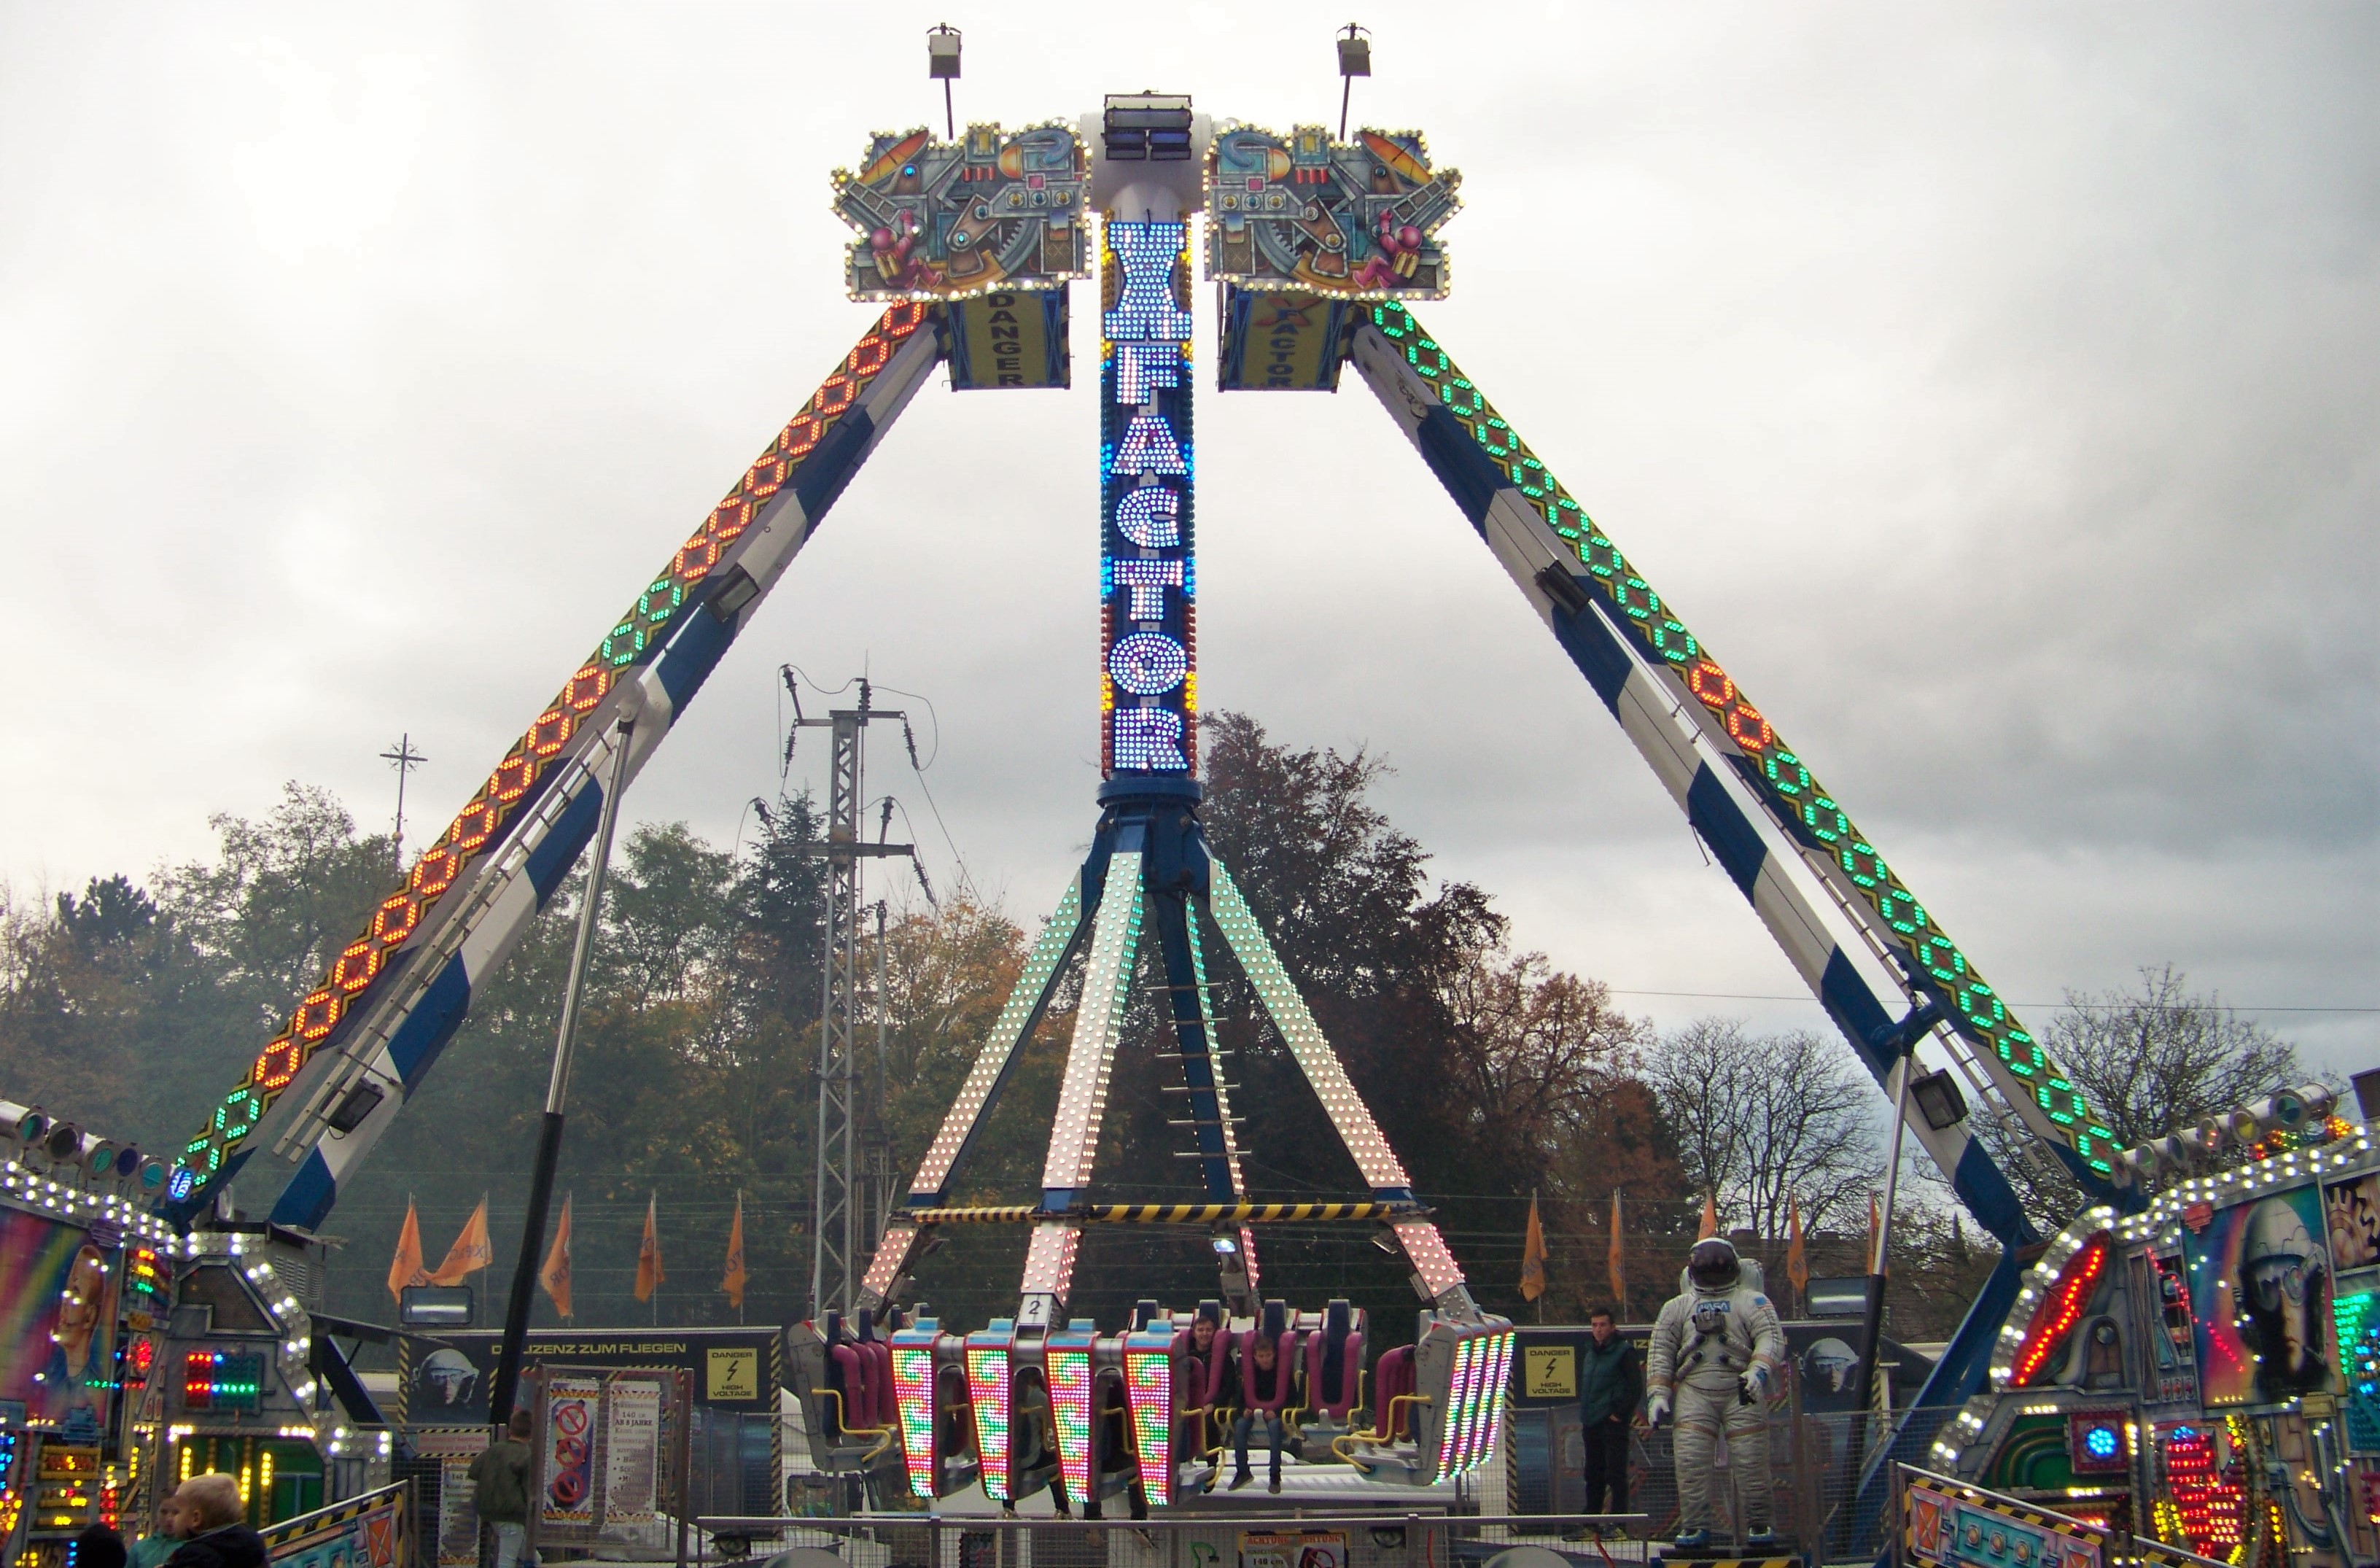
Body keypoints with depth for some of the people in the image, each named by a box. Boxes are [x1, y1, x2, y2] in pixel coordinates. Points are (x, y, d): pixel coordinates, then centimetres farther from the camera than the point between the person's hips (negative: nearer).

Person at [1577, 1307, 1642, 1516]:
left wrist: (1620, 1415, -13)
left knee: (1616, 1474, -7)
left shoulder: (1624, 1352, -7)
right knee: (1593, 1475, 12)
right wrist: (1583, 1417, 16)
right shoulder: (1591, 1353, 16)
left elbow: (1636, 1388, -11)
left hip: (1613, 1423, -7)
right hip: (1592, 1424, 7)